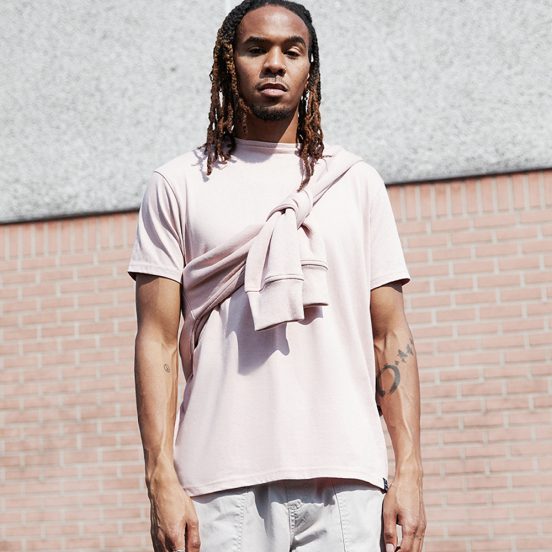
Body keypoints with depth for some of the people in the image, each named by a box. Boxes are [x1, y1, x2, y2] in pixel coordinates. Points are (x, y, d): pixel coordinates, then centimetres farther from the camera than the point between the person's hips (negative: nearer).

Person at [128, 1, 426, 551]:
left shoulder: (357, 182, 15)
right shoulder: (177, 185, 10)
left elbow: (391, 336, 11)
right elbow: (156, 341, 4)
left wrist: (409, 473, 2)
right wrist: (162, 482, -6)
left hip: (346, 482, 1)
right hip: (222, 484, -1)